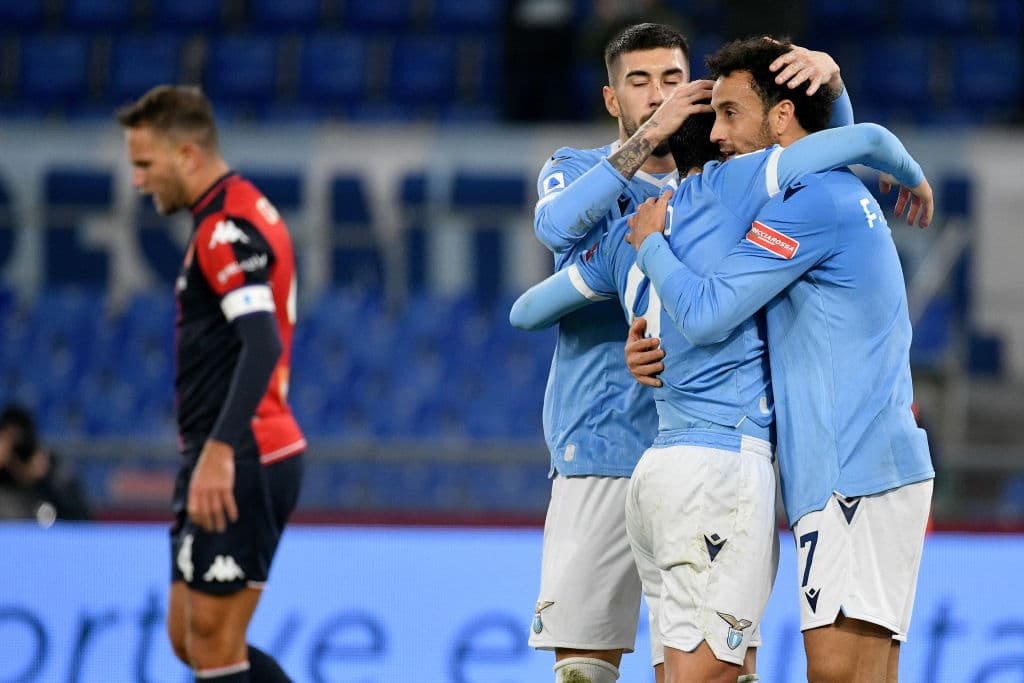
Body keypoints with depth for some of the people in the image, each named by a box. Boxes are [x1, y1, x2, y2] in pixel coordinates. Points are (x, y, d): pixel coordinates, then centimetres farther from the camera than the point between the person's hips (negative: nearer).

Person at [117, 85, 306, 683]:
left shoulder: (227, 227, -15)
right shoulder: (245, 213, 17)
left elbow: (263, 345, -28)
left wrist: (219, 451, -36)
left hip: (237, 465, -10)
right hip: (268, 455, 10)